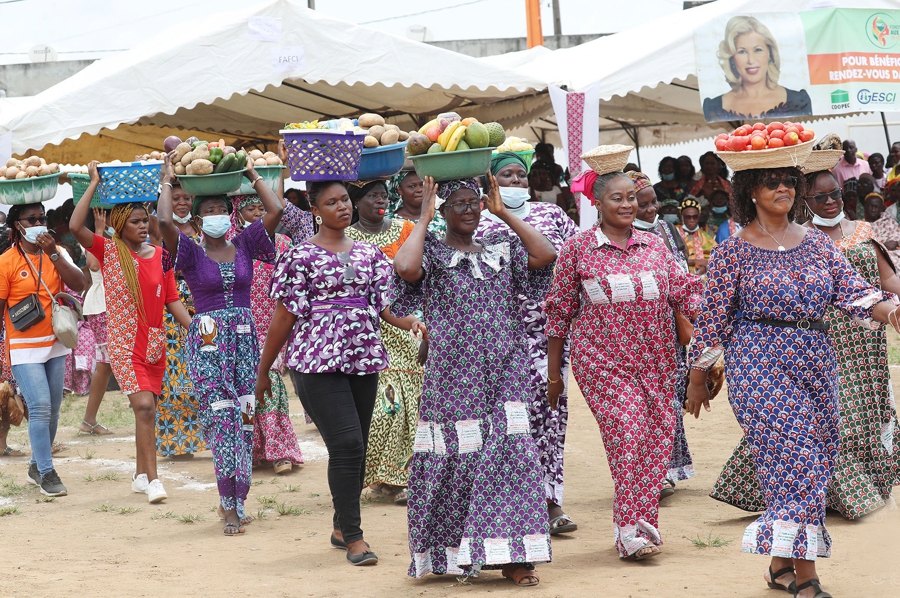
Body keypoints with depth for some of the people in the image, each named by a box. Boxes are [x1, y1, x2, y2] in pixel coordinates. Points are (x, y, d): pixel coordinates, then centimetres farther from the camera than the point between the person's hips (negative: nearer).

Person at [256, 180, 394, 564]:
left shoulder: (369, 253, 14)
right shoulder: (300, 256, -1)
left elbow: (385, 303, 9)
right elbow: (284, 315, -1)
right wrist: (263, 370, 2)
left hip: (363, 360, 5)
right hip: (318, 362, -5)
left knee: (356, 448, 8)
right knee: (346, 444, -13)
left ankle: (341, 527, 24)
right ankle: (353, 538, -7)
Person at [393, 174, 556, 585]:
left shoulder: (502, 248, 12)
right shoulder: (431, 252, 2)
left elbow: (545, 255, -5)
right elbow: (405, 267, -21)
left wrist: (503, 212, -1)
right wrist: (424, 217, -9)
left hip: (504, 371, 2)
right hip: (453, 374, -2)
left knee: (509, 453, -8)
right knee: (454, 456, 0)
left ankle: (512, 555, -5)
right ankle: (447, 554, 16)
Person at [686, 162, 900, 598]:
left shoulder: (816, 242, 11)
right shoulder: (733, 252, -2)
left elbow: (851, 290, 2)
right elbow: (713, 317, 0)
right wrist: (697, 379, 2)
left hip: (816, 362, 5)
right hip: (760, 365, -5)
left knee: (814, 461, 7)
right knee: (796, 456, -15)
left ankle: (781, 563, 20)